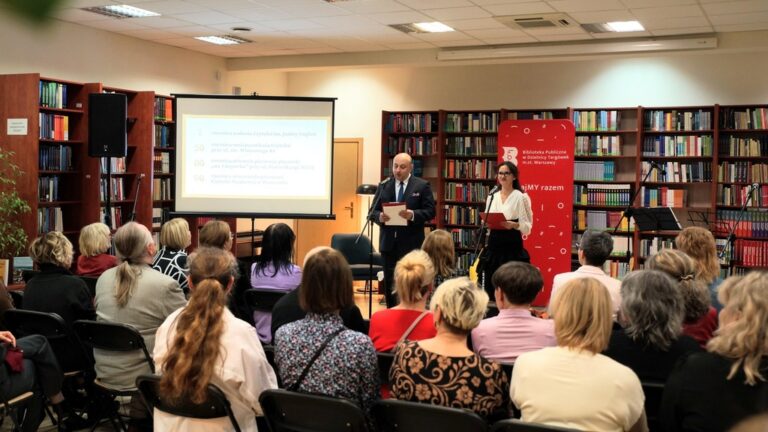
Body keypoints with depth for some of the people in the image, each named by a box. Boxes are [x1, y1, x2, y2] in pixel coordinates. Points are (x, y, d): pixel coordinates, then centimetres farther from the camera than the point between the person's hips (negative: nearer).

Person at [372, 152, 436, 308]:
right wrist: (380, 217, -14)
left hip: (411, 244, -3)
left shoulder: (422, 186, 0)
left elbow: (430, 212, -5)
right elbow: (374, 211, 8)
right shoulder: (383, 186, 10)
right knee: (389, 283, 8)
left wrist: (413, 215, -22)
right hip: (389, 243, 3)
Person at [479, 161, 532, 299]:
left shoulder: (520, 197, -4)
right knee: (491, 283, 3)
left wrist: (513, 225, -24)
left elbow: (527, 227, -9)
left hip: (512, 245, -5)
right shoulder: (491, 197, 13)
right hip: (494, 244, 5)